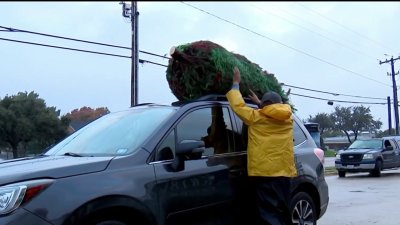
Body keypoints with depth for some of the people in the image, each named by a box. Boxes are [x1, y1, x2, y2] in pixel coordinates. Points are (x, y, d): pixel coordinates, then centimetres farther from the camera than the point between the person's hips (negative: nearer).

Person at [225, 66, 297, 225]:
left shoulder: (256, 117, -2)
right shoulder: (287, 117, 12)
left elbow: (238, 105, 8)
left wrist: (236, 84, 19)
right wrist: (259, 102, 40)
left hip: (263, 172, -5)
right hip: (283, 172, 5)